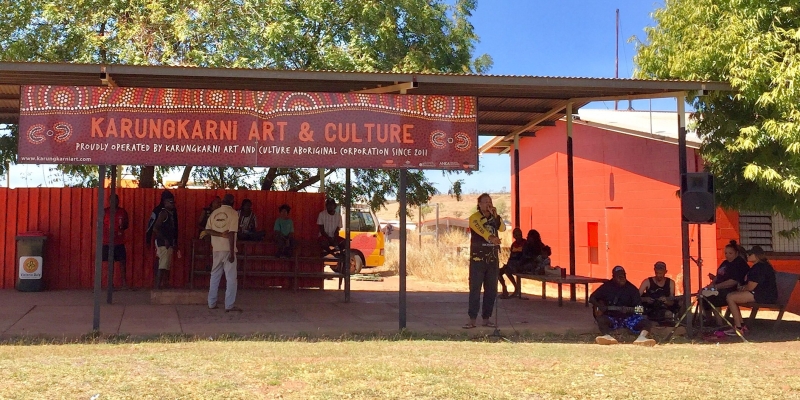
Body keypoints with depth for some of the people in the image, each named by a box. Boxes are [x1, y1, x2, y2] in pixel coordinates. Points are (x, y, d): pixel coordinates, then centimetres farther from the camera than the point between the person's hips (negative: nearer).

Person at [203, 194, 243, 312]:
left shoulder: (214, 213, 10)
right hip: (228, 249, -5)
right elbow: (231, 233, -15)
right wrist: (232, 253, -15)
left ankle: (212, 303, 18)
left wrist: (221, 234, -7)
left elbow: (207, 230, 1)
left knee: (215, 276, 14)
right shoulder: (233, 213, -7)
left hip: (216, 249, 5)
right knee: (231, 278, -2)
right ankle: (230, 305, -5)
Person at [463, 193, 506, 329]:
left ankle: (486, 318, 14)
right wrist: (491, 238, -45)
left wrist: (495, 215, -17)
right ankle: (472, 319, -4)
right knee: (475, 288, -6)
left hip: (493, 259, 5)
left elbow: (502, 228, -7)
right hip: (478, 258, -5)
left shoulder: (495, 218, 11)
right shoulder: (474, 218, -6)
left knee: (491, 289, 6)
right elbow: (481, 230, -27)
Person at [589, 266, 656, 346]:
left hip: (627, 317, 1)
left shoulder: (631, 288, 5)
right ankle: (607, 336, -62)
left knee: (647, 322, -25)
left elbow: (638, 305, -1)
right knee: (601, 319, -35)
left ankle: (641, 337, -52)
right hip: (611, 318, -1)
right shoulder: (607, 287, 6)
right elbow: (592, 298, 10)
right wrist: (598, 306, -13)